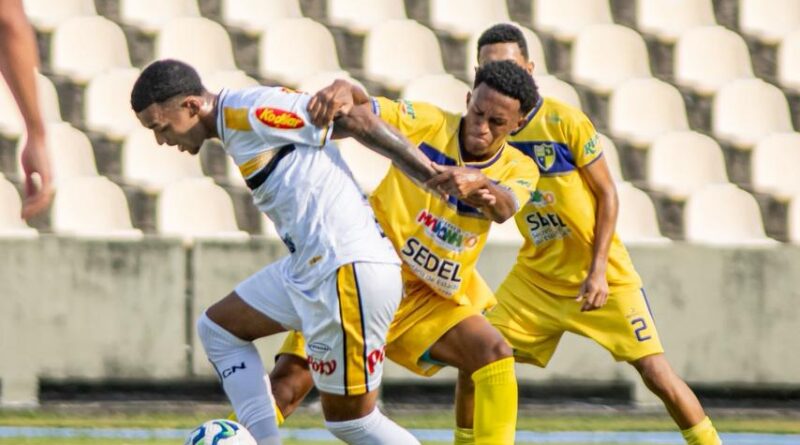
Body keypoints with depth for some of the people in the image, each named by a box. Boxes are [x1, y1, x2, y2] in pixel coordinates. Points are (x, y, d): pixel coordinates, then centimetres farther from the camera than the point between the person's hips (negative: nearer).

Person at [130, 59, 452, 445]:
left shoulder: (247, 112, -14)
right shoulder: (234, 126, 15)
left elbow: (356, 120, -16)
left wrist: (437, 177, -15)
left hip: (349, 271, -10)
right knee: (218, 329, 18)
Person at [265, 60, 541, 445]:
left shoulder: (518, 169, -2)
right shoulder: (429, 124, -8)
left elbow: (504, 209, -24)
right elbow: (362, 109, -17)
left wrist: (479, 183, -48)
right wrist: (342, 90, -41)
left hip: (429, 301, 3)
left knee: (495, 355, -16)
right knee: (288, 383, -15)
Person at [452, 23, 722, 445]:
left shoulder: (564, 121, -16)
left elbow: (607, 194, -10)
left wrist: (597, 272, -17)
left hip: (602, 275, -4)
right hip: (536, 278, 4)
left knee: (657, 374, -9)